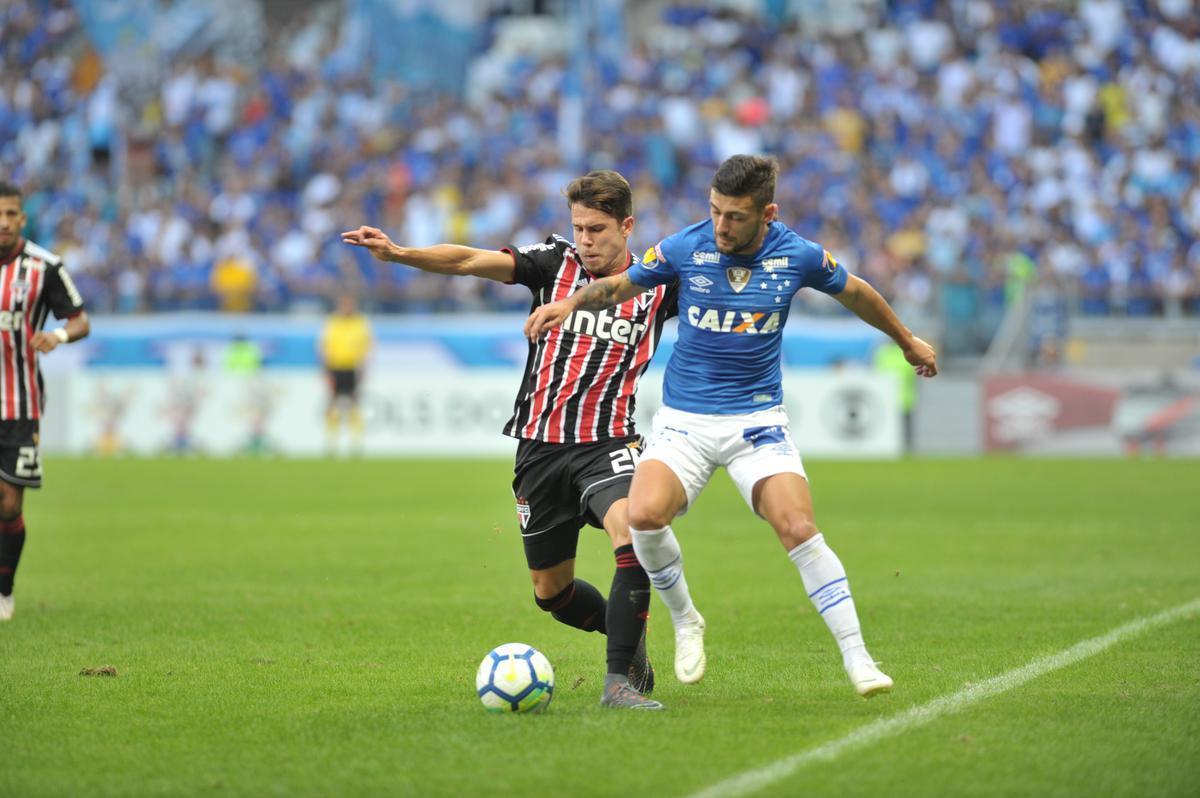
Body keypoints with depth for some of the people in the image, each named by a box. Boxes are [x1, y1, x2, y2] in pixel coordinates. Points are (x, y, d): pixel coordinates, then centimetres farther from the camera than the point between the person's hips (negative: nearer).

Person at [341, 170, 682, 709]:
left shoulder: (657, 283, 1)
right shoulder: (556, 262, 0)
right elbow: (471, 261, -11)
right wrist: (398, 253, -26)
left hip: (607, 444, -2)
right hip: (540, 445, 2)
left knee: (634, 530, -32)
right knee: (551, 592, 10)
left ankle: (620, 680, -26)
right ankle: (629, 635, 40)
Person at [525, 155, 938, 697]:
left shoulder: (799, 256, -7)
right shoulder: (685, 248, -8)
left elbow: (854, 293, 13)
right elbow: (620, 285, 7)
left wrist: (907, 341, 28)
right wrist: (570, 303, -13)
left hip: (758, 418, 0)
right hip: (684, 420, 0)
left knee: (800, 530, -20)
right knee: (644, 514, -25)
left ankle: (857, 660, -11)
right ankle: (685, 623, 2)